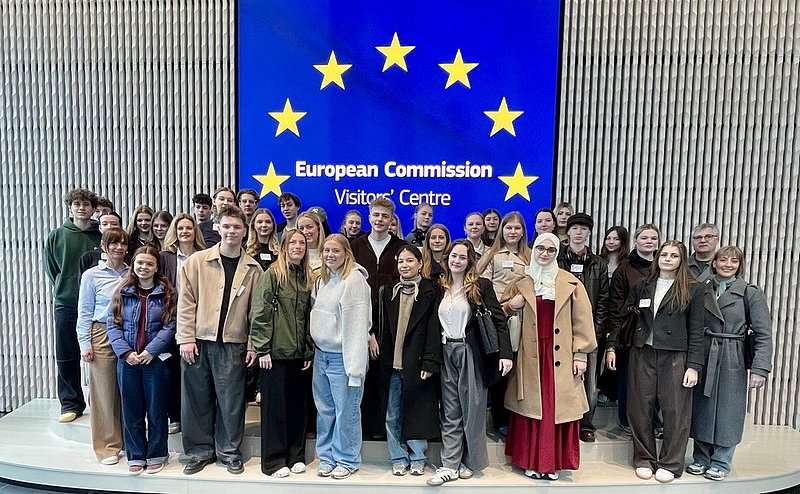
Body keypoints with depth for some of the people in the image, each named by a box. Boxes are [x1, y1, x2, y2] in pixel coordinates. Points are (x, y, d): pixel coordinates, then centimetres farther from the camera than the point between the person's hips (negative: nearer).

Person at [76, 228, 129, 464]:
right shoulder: (92, 275, 1)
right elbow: (84, 313, 3)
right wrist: (85, 344, -4)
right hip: (102, 336, -2)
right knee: (104, 391, 2)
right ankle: (107, 447, 14)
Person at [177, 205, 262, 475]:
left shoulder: (253, 268, 4)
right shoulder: (197, 261, 1)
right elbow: (186, 302, 0)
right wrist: (186, 338, -5)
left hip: (233, 344, 0)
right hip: (198, 342, 0)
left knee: (231, 401, 7)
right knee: (197, 399, 9)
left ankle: (229, 451, 24)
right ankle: (200, 451, 26)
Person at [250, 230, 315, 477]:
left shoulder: (307, 279, 11)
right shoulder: (272, 274, -5)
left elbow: (308, 318, 13)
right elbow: (259, 313, -10)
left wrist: (309, 352, 8)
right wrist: (262, 349, -14)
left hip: (298, 353, 5)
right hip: (275, 352, -5)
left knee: (297, 405, 12)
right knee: (274, 406, 5)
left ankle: (296, 456, 26)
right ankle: (274, 460, 18)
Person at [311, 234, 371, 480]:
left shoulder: (354, 280, -13)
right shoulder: (322, 280, 11)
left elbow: (357, 326, -18)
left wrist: (355, 369, -20)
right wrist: (314, 350, 8)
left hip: (343, 356, -7)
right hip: (321, 354, 7)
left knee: (346, 411, 4)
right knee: (324, 410, 14)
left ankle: (347, 460, 21)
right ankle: (326, 457, 29)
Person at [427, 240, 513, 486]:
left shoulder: (481, 286, -4)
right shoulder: (440, 288, 8)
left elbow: (499, 319, -7)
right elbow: (435, 324, 11)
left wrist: (505, 353, -16)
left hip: (472, 353, -3)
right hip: (447, 354, 4)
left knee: (472, 409, 7)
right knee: (450, 413, 6)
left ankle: (470, 461, 23)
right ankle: (450, 465, 12)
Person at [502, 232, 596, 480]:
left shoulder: (571, 283, 1)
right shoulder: (521, 282, 7)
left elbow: (581, 321, 1)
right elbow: (500, 311, 16)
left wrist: (580, 354, -3)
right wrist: (511, 305, -5)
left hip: (560, 355, -1)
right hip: (531, 354, 1)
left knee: (557, 407, 2)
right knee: (532, 406, 5)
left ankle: (553, 462, 16)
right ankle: (532, 461, 16)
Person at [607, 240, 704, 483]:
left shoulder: (693, 289, 0)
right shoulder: (642, 286, 8)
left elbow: (696, 331, -1)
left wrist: (694, 365, -6)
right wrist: (611, 347, 3)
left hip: (675, 357, -2)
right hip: (642, 354, 3)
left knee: (675, 411, 4)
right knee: (640, 408, 6)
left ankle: (670, 464, 20)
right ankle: (644, 459, 22)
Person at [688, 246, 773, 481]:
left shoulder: (751, 293, -2)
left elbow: (763, 334, -7)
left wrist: (760, 368, -14)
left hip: (732, 361, -3)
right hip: (703, 357, 3)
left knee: (726, 411, 5)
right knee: (701, 409, 10)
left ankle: (720, 463, 20)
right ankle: (701, 459, 24)